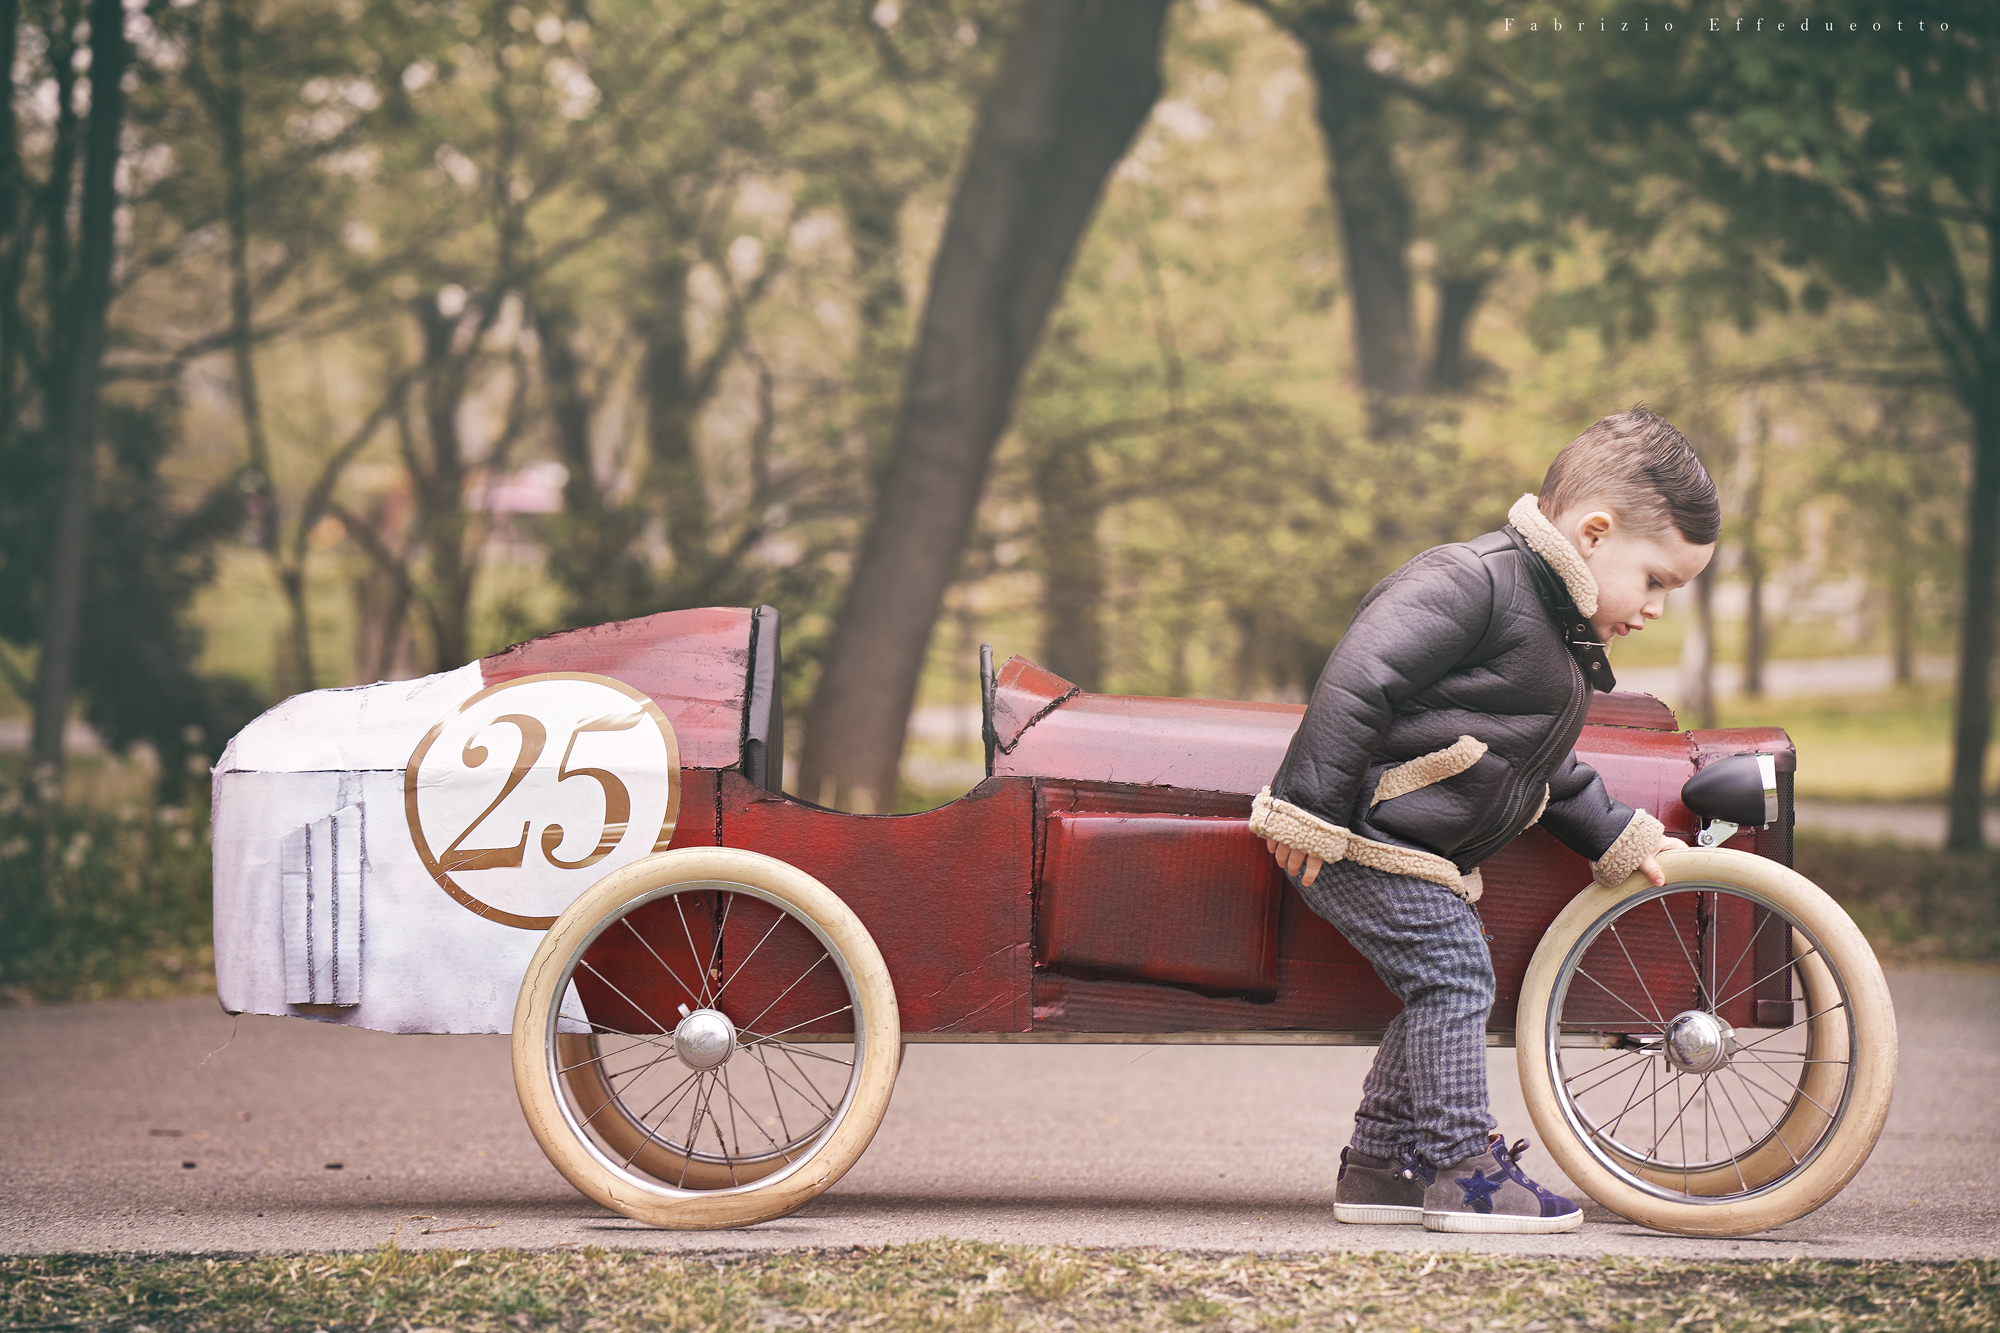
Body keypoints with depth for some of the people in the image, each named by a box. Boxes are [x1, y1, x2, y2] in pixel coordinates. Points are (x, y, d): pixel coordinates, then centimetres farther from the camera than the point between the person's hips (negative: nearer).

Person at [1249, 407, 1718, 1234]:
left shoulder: (1565, 637, 14)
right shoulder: (1474, 583, -20)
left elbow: (1546, 772, 27)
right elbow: (1357, 680, -27)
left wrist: (1614, 839, 21)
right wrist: (1310, 809, -27)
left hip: (1424, 850, 11)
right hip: (1359, 832, -11)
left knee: (1445, 989, 12)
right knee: (1452, 974, -11)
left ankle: (1378, 1167, 20)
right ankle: (1463, 1171, -5)